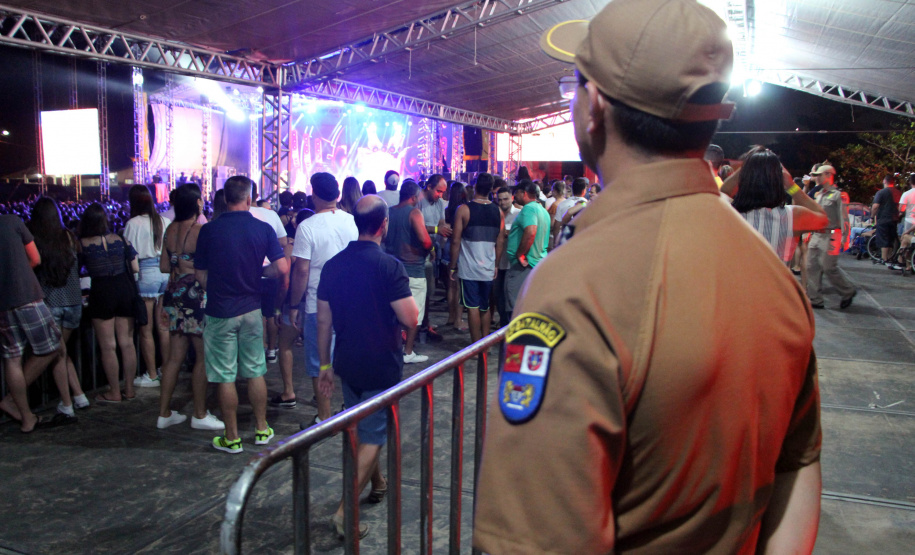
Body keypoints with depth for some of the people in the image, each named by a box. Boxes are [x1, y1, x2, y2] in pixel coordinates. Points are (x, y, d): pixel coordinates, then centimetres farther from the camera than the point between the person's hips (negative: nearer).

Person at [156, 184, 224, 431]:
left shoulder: (170, 229, 6)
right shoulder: (200, 231, -16)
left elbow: (164, 266, 10)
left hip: (175, 295, 7)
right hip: (196, 297, -7)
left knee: (174, 357, 14)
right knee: (203, 357, 4)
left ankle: (164, 413, 21)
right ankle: (200, 415, 12)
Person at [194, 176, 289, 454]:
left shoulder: (209, 230, -6)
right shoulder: (263, 229, -5)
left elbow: (200, 274, 0)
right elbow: (282, 269, -10)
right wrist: (280, 295, 10)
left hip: (220, 311, -2)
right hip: (252, 308, 2)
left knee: (226, 377, 6)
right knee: (255, 372, 14)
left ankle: (232, 438, 14)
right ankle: (262, 430, 24)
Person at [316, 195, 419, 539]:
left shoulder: (333, 265, 0)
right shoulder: (388, 266, -18)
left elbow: (323, 320, 4)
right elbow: (411, 320, -20)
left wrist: (325, 365, 12)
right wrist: (409, 300, 2)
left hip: (347, 365, 6)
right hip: (381, 366, -6)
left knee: (361, 428, 23)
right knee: (372, 436, 4)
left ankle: (377, 484, 43)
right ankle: (345, 511, -1)